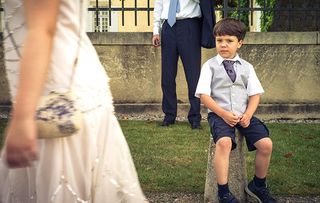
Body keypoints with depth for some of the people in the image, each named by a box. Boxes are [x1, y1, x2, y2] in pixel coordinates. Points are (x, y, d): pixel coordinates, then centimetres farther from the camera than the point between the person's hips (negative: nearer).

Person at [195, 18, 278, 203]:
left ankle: (259, 185, 11)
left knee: (266, 144, -15)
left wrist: (248, 115, -11)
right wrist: (223, 114, -17)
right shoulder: (210, 66, 2)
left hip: (243, 115, 4)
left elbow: (255, 94, 7)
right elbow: (204, 95, -5)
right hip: (219, 114, -3)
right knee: (224, 142, -34)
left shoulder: (246, 67, 11)